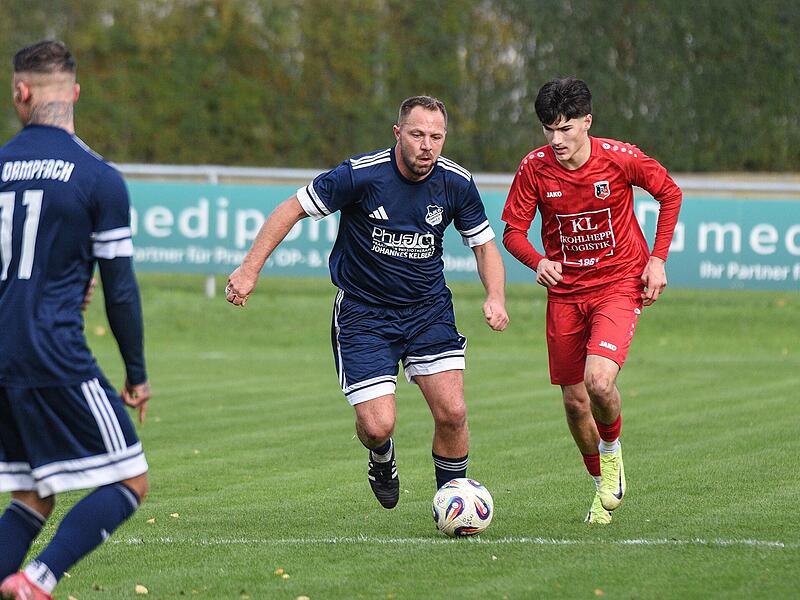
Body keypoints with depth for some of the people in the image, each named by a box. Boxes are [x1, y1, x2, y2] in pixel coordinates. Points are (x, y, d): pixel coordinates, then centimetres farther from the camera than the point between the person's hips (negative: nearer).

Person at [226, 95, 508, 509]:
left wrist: (495, 297, -12)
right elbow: (292, 209, -10)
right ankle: (382, 459, 27)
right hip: (362, 313, -3)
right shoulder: (361, 174, -20)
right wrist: (250, 269, -14)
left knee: (451, 412, -11)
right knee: (378, 426, -12)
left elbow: (485, 245, 6)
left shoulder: (456, 183, -8)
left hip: (429, 309, 3)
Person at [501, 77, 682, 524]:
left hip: (619, 284, -3)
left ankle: (612, 450, 8)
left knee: (599, 381, -24)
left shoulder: (620, 158, -14)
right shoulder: (535, 167, -10)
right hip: (565, 291, 3)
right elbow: (513, 231, -3)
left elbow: (670, 194, 3)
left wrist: (657, 260, -3)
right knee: (574, 400, 5)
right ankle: (603, 485, 30)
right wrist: (539, 262, -24)